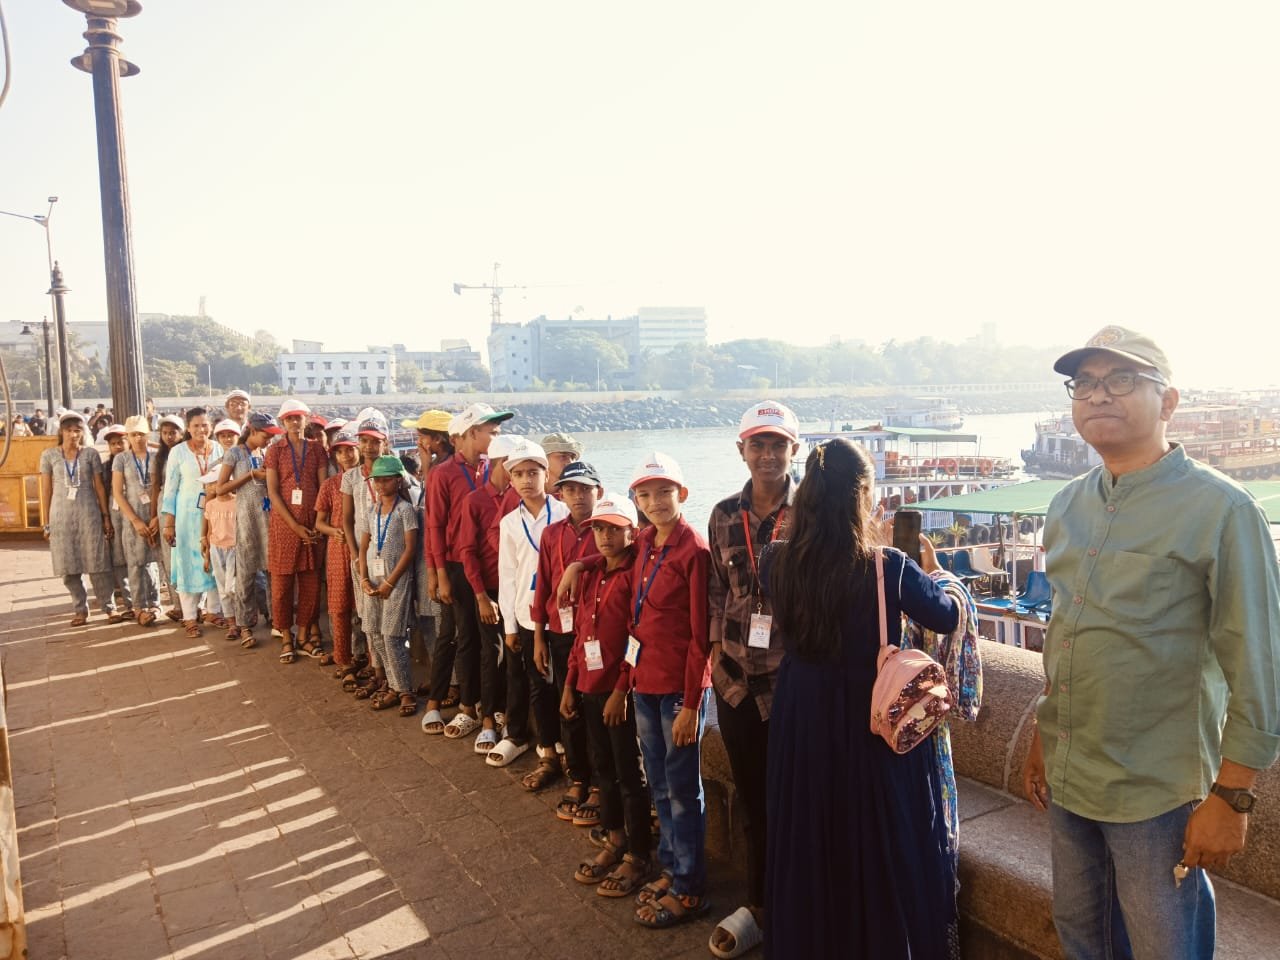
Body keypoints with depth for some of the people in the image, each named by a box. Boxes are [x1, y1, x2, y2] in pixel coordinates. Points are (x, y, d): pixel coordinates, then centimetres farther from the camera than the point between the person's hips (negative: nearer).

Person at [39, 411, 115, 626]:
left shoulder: (91, 454, 2)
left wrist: (106, 516, 1)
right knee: (69, 566, 4)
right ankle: (81, 609, 15)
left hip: (89, 513, -1)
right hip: (61, 515, 1)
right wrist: (47, 522, 4)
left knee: (96, 562, -1)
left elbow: (99, 487, 4)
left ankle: (109, 606, 7)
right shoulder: (49, 455, 3)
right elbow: (46, 490, 5)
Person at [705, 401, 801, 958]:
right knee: (751, 794, 16)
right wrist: (717, 653, 8)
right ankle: (760, 905, 34)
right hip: (736, 677, 4)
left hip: (794, 676, -4)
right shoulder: (724, 515, 5)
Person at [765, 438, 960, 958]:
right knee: (883, 853, 17)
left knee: (807, 851, 21)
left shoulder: (777, 562, -12)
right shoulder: (890, 569, -21)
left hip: (800, 723, 4)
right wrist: (932, 569, 15)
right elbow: (947, 616, -2)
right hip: (872, 725, -3)